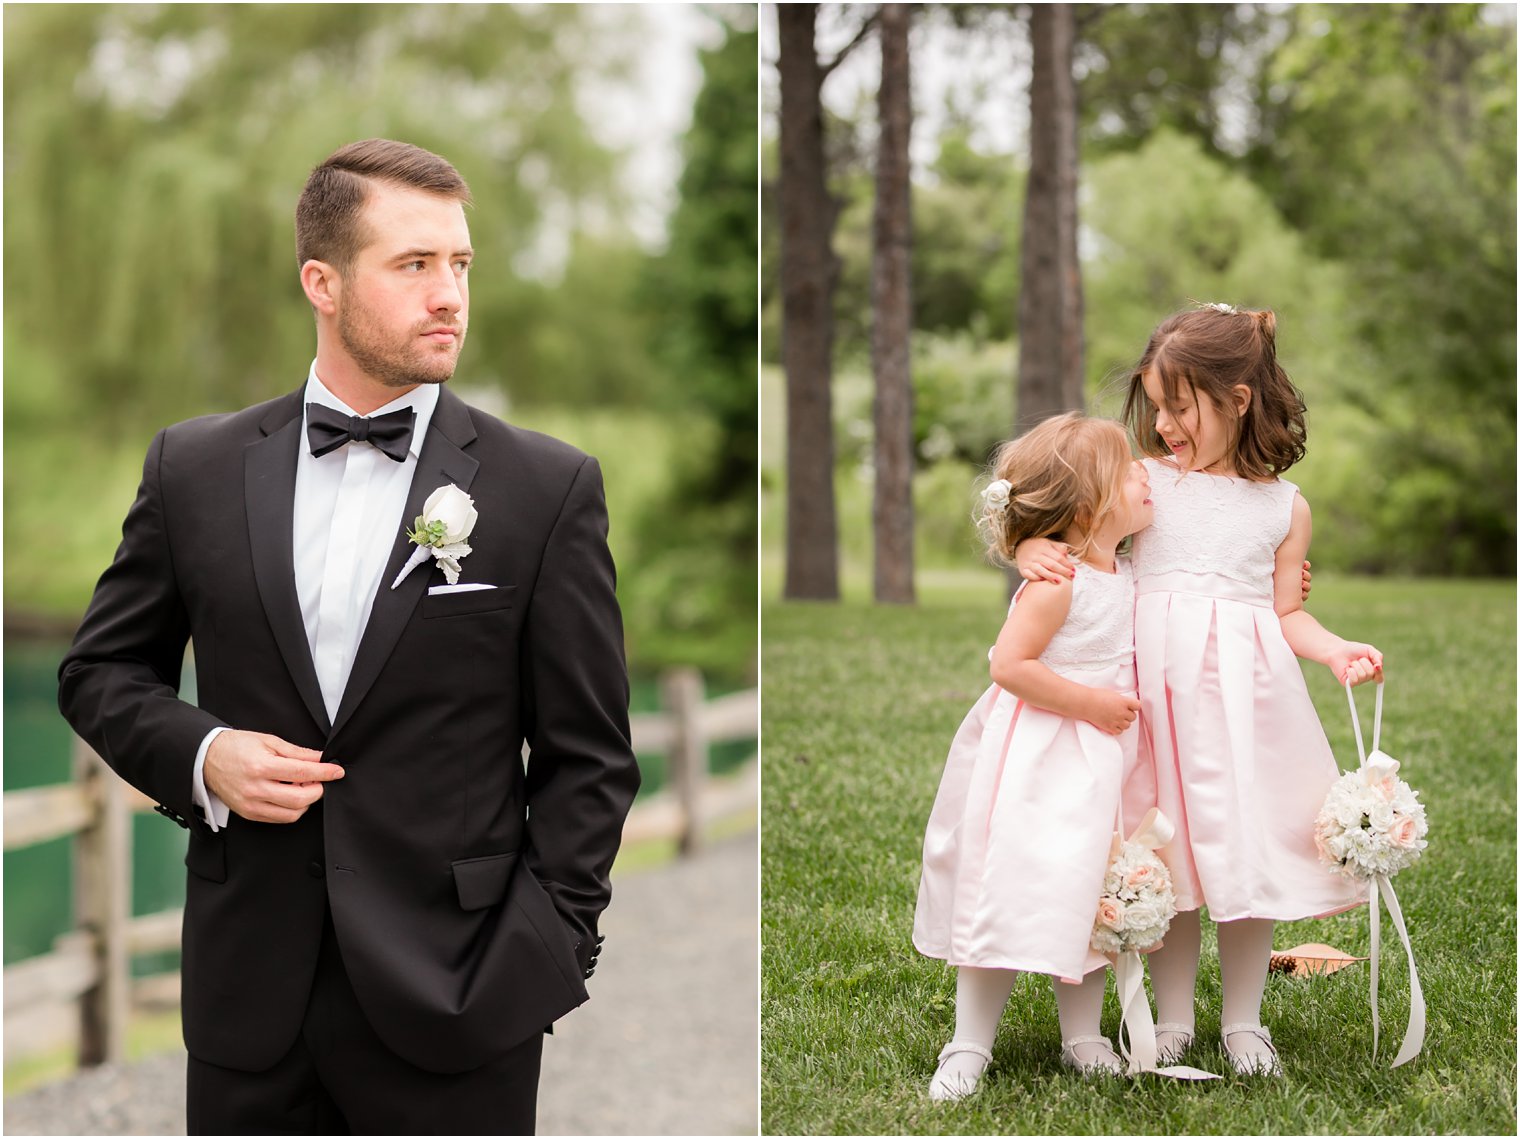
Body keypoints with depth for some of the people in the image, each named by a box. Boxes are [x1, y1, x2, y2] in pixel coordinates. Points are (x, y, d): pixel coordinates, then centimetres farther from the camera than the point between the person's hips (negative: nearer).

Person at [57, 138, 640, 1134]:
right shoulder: (196, 469, 5)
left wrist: (550, 955, -7)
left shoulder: (549, 489, -1)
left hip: (456, 1003, -2)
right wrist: (200, 755, -6)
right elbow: (101, 672, 13)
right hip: (249, 1004, 2)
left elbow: (588, 754, 1)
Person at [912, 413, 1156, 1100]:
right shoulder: (1056, 581, -19)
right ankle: (969, 1046, 3)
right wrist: (1090, 702, -21)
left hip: (1098, 761, 8)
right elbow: (1010, 664, -24)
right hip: (1036, 763, -8)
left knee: (1088, 895, 12)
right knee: (1007, 895, -5)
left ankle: (1082, 1036, 23)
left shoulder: (1124, 577, 7)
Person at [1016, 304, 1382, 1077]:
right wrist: (1030, 548, -20)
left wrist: (1338, 652, -6)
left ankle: (1244, 1020, 18)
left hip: (1246, 691, 1)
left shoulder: (1284, 506, 7)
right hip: (1159, 685, 0)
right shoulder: (1142, 479, 4)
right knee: (1168, 848, 2)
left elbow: (1287, 612, 11)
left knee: (1248, 846, 3)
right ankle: (1172, 1018, 16)